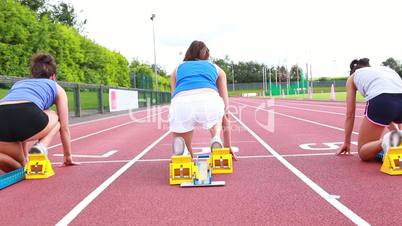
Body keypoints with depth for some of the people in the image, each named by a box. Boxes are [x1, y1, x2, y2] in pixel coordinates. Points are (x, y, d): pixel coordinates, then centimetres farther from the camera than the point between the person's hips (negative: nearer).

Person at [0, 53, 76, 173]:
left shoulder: (18, 84, 39)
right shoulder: (57, 88, 29)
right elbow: (64, 128, 32)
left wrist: (25, 157, 55)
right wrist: (68, 156, 44)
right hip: (27, 115, -4)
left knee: (19, 166, 29)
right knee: (55, 118, 33)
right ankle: (41, 147, 5)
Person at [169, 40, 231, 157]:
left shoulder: (178, 69, 34)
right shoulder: (216, 68, 33)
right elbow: (225, 108, 34)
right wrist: (227, 148, 42)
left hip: (181, 104, 0)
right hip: (210, 101, 0)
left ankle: (179, 139, -1)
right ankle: (216, 138, 7)